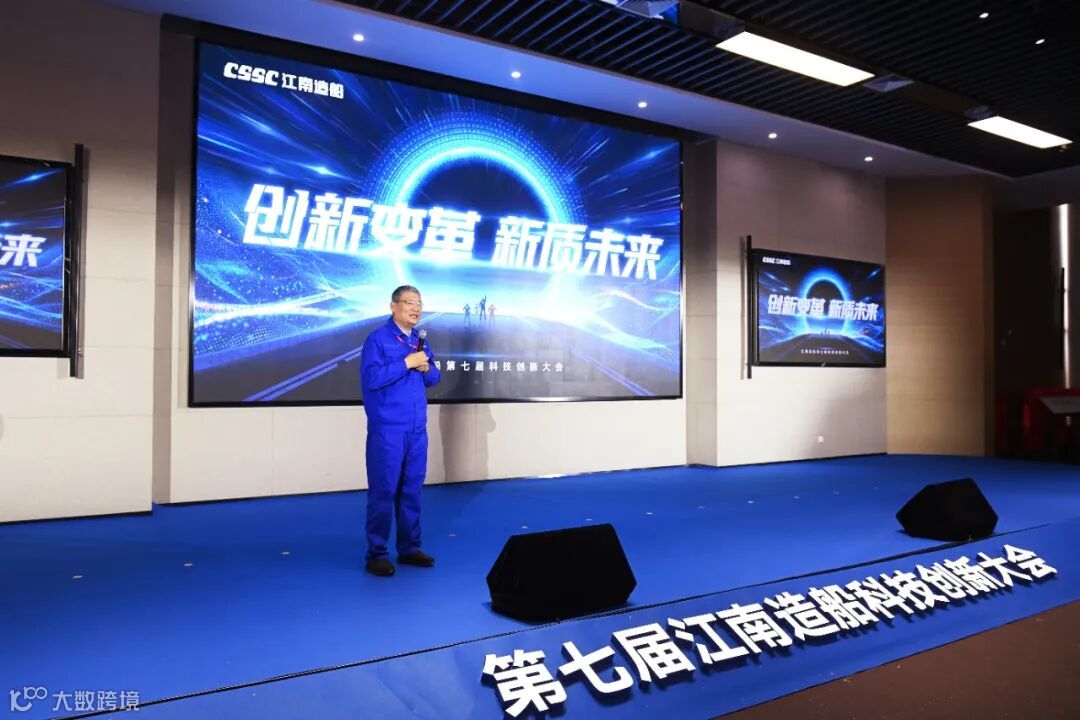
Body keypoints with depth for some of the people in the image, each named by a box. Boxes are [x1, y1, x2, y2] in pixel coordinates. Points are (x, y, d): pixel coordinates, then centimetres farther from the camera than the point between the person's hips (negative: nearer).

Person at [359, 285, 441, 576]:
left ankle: (409, 548, 22)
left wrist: (426, 367, -5)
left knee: (412, 490, 11)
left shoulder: (420, 340, 14)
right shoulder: (378, 338, -7)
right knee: (383, 491, -2)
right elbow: (371, 377, -19)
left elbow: (434, 378, 17)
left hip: (417, 430, 7)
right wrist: (407, 363, -19)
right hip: (387, 431, -6)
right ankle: (376, 554, 7)